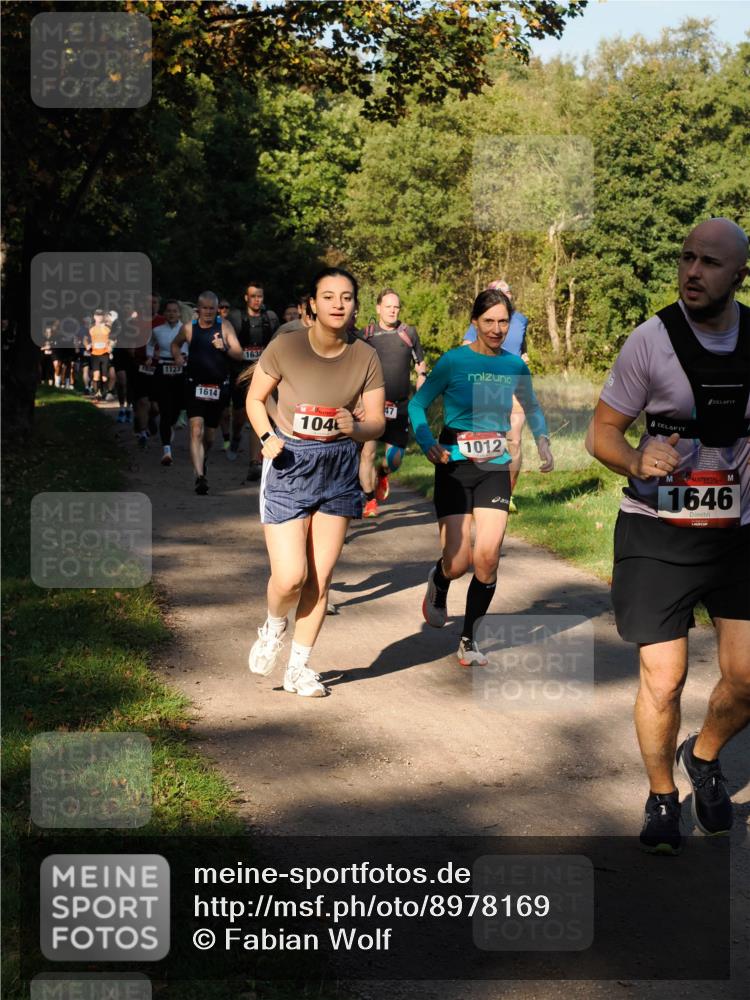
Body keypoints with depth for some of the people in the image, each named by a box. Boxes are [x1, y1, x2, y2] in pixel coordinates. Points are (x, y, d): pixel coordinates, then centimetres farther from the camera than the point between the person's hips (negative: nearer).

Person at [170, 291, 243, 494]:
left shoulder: (225, 326, -2)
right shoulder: (188, 328, 0)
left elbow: (239, 354, -5)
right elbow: (175, 343, 20)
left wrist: (225, 347, -24)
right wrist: (177, 356, 0)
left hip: (219, 387, 1)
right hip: (195, 386, -1)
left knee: (210, 434, 15)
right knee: (196, 430, -18)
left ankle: (203, 458, 47)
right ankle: (200, 477, -24)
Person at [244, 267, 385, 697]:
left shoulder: (366, 358, -5)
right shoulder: (285, 347, -11)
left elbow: (377, 422, -1)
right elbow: (255, 398, 1)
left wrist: (355, 428, -24)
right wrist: (267, 437, -16)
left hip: (339, 468, 3)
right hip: (288, 464, -3)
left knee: (321, 577, 6)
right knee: (290, 576, -10)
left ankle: (299, 668, 22)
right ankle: (274, 628, 26)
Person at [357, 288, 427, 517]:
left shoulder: (409, 333, 7)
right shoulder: (366, 334, 3)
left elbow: (421, 369, 14)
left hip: (399, 406, 1)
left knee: (395, 459, 0)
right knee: (367, 452, -12)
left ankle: (382, 474, 36)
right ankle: (370, 501, 2)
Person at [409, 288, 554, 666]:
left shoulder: (514, 365, 4)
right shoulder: (455, 360, -8)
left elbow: (532, 408, 21)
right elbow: (417, 404, -5)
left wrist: (542, 442, 5)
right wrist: (427, 443, -21)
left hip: (495, 468, 3)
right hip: (455, 468, -3)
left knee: (487, 556, -11)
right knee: (457, 562, -7)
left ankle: (469, 640, 7)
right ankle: (438, 583, 33)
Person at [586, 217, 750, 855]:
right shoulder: (652, 341, -10)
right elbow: (601, 433, -5)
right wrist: (637, 460, -26)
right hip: (658, 533, -3)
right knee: (663, 680, -4)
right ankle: (662, 798, 21)